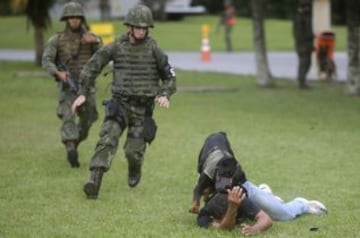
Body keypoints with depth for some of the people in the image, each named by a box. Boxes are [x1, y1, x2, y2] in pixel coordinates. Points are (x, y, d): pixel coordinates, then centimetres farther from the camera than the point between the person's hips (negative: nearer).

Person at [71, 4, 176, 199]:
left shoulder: (154, 50, -4)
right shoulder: (116, 47, -3)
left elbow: (169, 77, 6)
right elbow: (92, 67, 5)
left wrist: (165, 95, -13)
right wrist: (82, 93, -1)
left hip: (143, 108, 0)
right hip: (120, 104, 0)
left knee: (133, 151, -2)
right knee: (108, 139, -22)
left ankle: (134, 171, 35)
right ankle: (95, 181, -31)